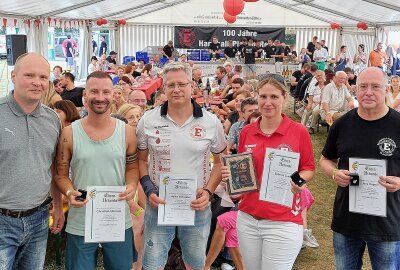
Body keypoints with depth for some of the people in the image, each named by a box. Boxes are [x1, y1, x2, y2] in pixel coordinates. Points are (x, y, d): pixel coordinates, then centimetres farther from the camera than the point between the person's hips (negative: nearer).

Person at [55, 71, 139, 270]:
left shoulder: (127, 131, -2)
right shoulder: (69, 133, -6)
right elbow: (61, 174, 1)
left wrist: (131, 186, -12)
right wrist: (69, 192, -19)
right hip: (80, 224, -1)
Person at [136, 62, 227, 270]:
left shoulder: (211, 122, -4)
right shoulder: (148, 120, -3)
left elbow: (220, 162, 5)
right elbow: (141, 160, 6)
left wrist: (208, 192, -9)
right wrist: (149, 190, -9)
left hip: (197, 207, 0)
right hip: (158, 205, 0)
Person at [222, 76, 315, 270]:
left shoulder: (299, 131, -6)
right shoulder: (246, 132, 4)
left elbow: (309, 168, 2)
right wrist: (230, 173, -7)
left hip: (283, 222, -4)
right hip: (247, 218, 4)